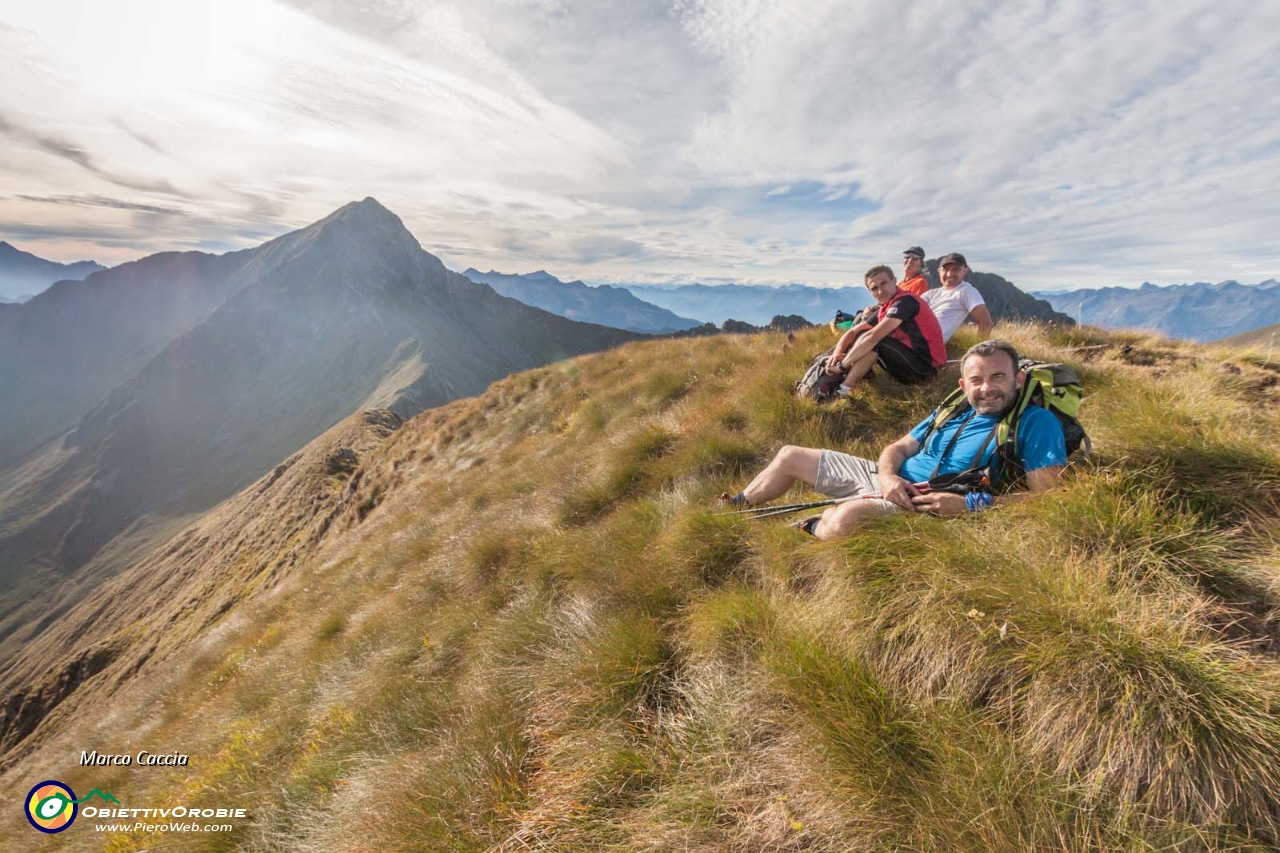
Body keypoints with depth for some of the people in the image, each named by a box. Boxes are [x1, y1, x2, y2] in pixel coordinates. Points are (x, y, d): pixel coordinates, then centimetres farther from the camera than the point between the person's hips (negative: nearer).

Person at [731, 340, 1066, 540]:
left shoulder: (1036, 423, -7)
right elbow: (899, 447, 13)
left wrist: (969, 504, -25)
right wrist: (887, 475, -11)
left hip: (923, 505, -8)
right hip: (893, 480, 8)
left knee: (848, 516, -42)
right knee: (790, 456, 10)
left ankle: (803, 530, -7)